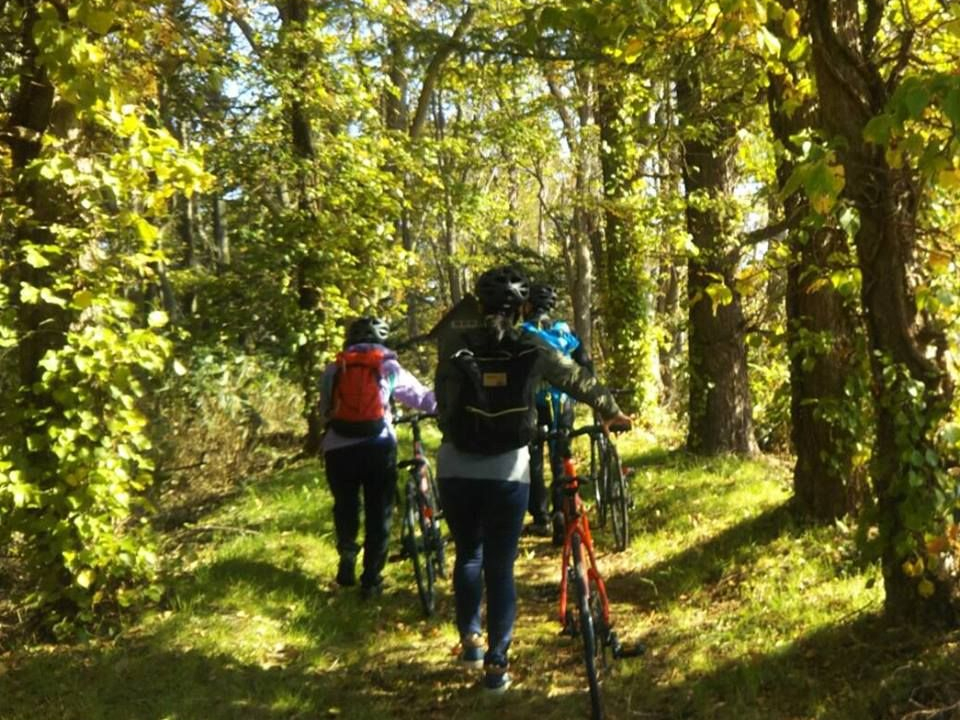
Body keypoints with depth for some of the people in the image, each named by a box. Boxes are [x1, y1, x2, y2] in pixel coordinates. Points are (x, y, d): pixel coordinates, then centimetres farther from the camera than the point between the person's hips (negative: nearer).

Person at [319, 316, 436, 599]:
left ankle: (347, 556, 5)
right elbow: (422, 396, 13)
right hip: (377, 446, -1)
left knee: (345, 507, 22)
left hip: (338, 448, 1)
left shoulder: (333, 370, 13)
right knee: (378, 514, 9)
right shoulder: (388, 366, 9)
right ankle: (371, 580, 9)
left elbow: (325, 408, 16)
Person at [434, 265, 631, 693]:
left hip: (456, 468, 1)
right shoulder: (532, 350, -1)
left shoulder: (455, 341, -3)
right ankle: (496, 665, 8)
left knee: (467, 554, 23)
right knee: (500, 567, 7)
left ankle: (469, 638, 19)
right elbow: (579, 380, 13)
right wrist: (612, 411, 30)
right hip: (508, 472, -1)